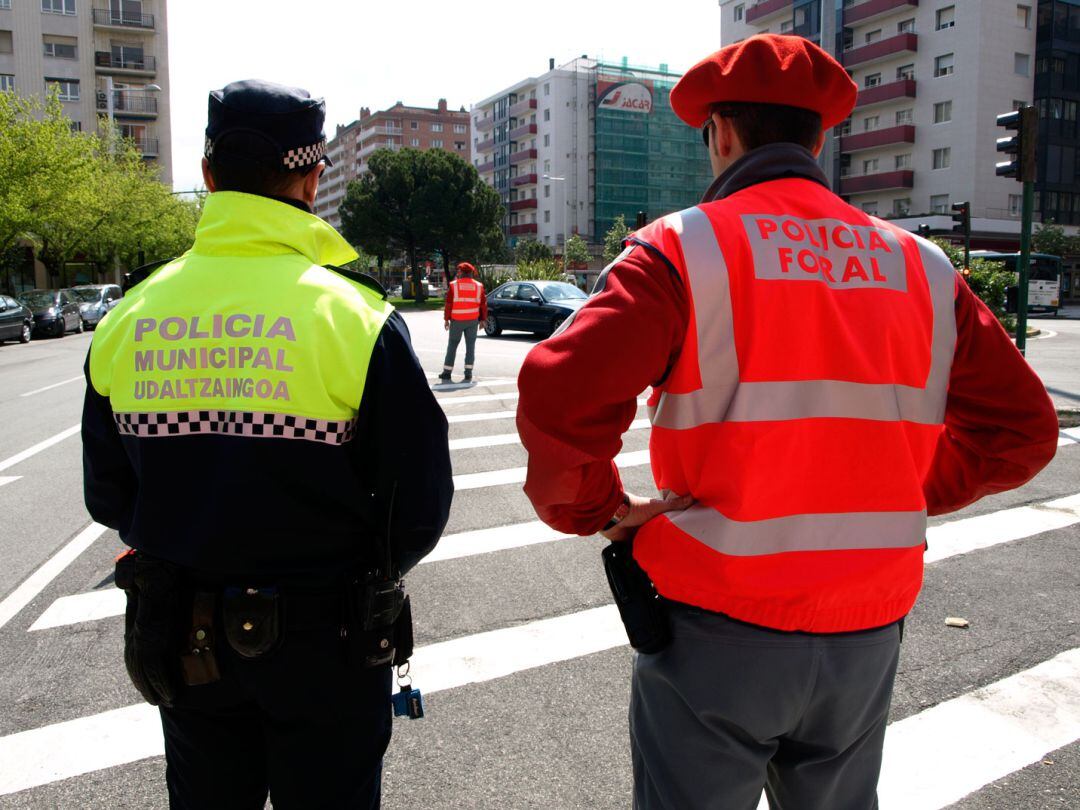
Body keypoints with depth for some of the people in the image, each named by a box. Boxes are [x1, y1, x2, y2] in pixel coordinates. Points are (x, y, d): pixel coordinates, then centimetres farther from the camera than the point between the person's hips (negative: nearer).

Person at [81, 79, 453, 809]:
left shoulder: (128, 319, -6)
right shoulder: (356, 317, -18)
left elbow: (110, 495, 4)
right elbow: (421, 500, -15)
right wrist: (367, 579, 5)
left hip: (181, 640, 4)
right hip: (322, 640, -3)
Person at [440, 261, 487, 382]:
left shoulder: (454, 285, -4)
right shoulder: (478, 286, 3)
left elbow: (448, 304, -7)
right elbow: (483, 304, 3)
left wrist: (446, 319, 0)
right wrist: (482, 319, 11)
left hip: (457, 321, -1)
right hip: (473, 320, 2)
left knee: (452, 345, 7)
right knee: (470, 346, 6)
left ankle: (446, 373, 8)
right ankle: (468, 373, 3)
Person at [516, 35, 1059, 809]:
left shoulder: (685, 248, -11)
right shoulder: (920, 267, 3)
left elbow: (560, 400, -23)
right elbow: (1022, 429, 7)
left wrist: (594, 508, -6)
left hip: (716, 630, -4)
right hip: (867, 635, 5)